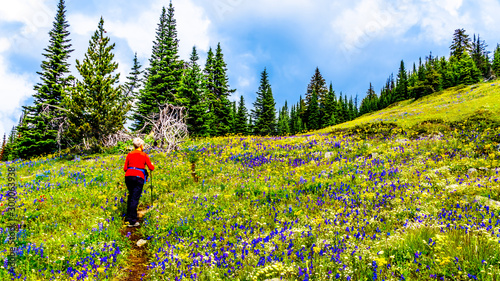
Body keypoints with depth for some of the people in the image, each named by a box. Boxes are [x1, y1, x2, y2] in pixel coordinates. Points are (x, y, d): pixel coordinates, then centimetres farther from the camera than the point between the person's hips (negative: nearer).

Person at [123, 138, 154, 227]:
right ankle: (132, 221, -9)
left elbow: (125, 168, 12)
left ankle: (129, 216, 23)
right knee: (135, 198, -5)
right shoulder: (144, 155, 7)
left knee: (131, 195, 21)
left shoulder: (130, 154, 15)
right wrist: (152, 165, 28)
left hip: (128, 176, 4)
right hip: (139, 177, -4)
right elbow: (151, 168, 5)